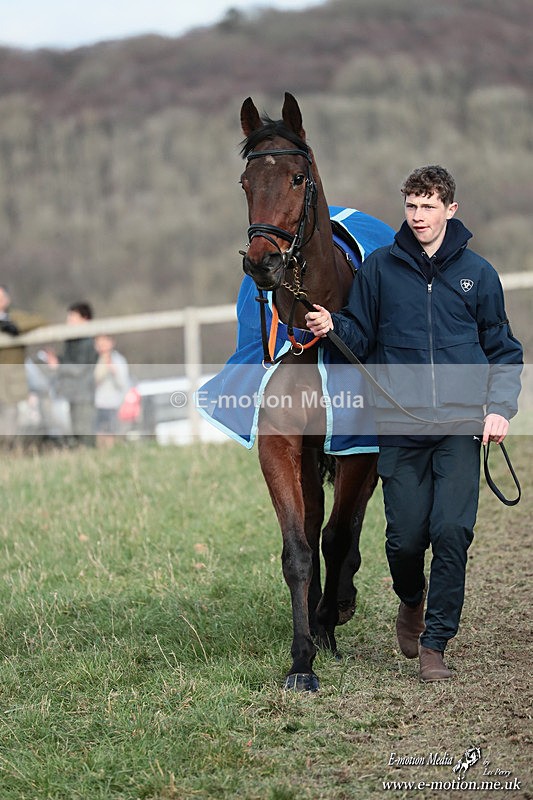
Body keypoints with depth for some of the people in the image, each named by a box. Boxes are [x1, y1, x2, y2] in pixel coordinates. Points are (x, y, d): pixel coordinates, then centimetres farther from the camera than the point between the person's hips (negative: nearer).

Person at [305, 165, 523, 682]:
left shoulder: (477, 272, 8)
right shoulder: (379, 268, 6)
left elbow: (503, 349, 13)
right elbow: (360, 337, 11)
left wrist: (500, 407, -1)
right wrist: (332, 327, -11)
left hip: (461, 425, 0)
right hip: (401, 426, 0)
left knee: (452, 531, -10)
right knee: (405, 537, 1)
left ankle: (435, 643, 1)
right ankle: (411, 601, 35)